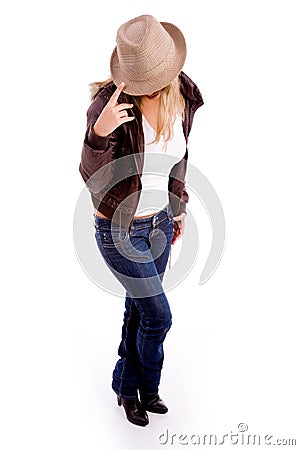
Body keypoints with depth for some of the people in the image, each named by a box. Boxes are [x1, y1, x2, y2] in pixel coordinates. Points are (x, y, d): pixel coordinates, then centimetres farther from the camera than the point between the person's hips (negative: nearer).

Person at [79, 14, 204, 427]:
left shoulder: (183, 101, -6)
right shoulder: (110, 101, -22)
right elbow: (92, 176, -27)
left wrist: (178, 208, 18)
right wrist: (100, 131, -46)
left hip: (158, 224, 6)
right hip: (119, 231, -5)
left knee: (139, 311, 19)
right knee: (159, 316, 4)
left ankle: (126, 387, 43)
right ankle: (147, 387, 36)